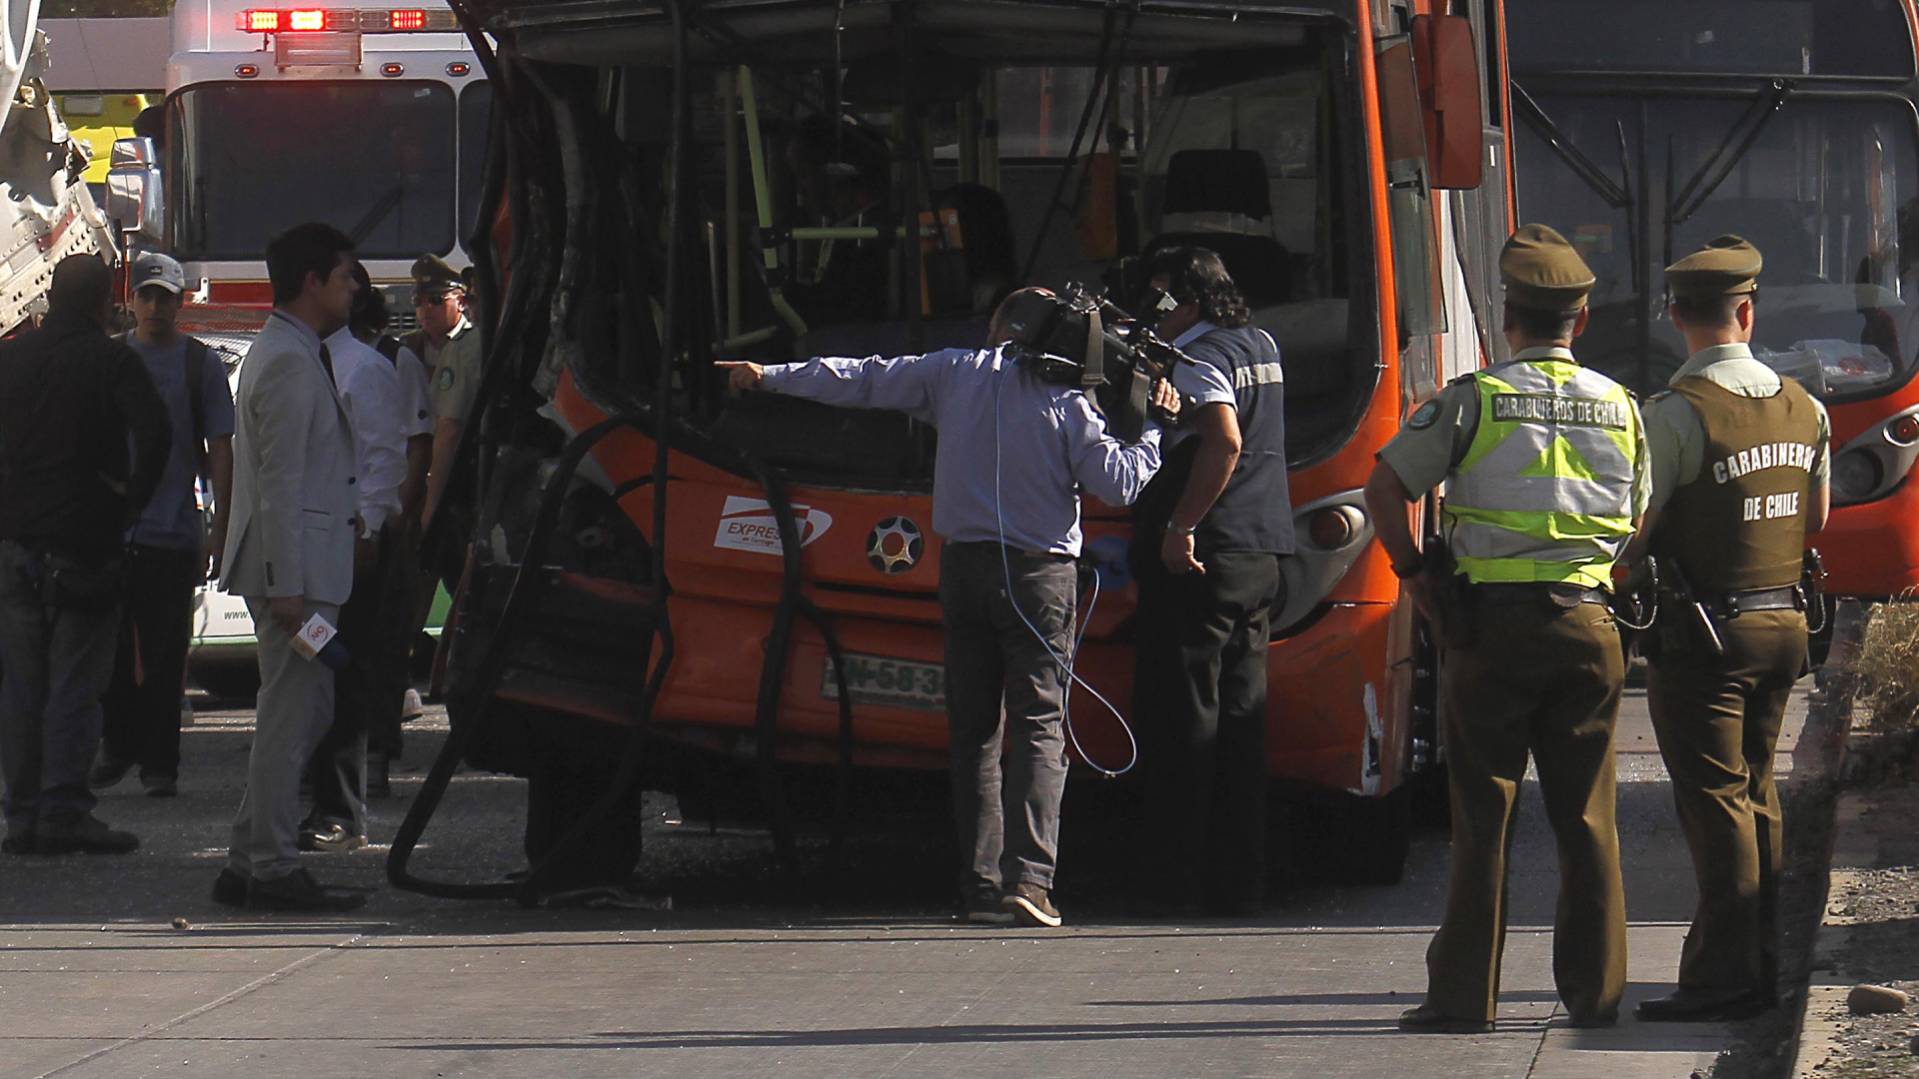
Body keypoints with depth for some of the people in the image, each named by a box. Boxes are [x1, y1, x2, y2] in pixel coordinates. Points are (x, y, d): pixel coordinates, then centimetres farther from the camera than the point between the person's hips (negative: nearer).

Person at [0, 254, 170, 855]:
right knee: (76, 682, -2)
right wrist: (132, 499, -8)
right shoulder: (111, 360, -6)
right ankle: (64, 811, -7)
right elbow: (154, 432, -19)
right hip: (85, 541, -4)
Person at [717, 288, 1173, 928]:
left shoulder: (955, 373, 5)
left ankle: (980, 886, 4)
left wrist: (770, 377, 22)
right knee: (1039, 730, -5)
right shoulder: (1067, 401, -3)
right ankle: (1028, 876, -20)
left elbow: (862, 381, 11)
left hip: (965, 567, 3)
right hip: (1040, 574, -3)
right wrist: (1157, 428, 9)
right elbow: (1120, 482, -7)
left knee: (974, 733, 9)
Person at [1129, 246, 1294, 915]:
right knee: (1241, 715, 9)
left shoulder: (1200, 359, -10)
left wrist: (1181, 526, -22)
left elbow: (1223, 440, -25)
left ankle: (1177, 875, -3)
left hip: (1199, 558, -8)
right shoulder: (1261, 346, 15)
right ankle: (1240, 877, 9)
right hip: (1262, 553, 8)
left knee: (1182, 713, -3)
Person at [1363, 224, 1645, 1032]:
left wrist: (1412, 571, 5)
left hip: (1492, 623, -3)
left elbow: (1384, 488, -6)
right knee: (1586, 815, 8)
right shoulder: (1621, 409, 8)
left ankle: (1465, 994, 1)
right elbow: (1639, 525, 14)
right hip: (1589, 625, 3)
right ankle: (1595, 990, 9)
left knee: (1483, 813, 0)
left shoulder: (1474, 399, -4)